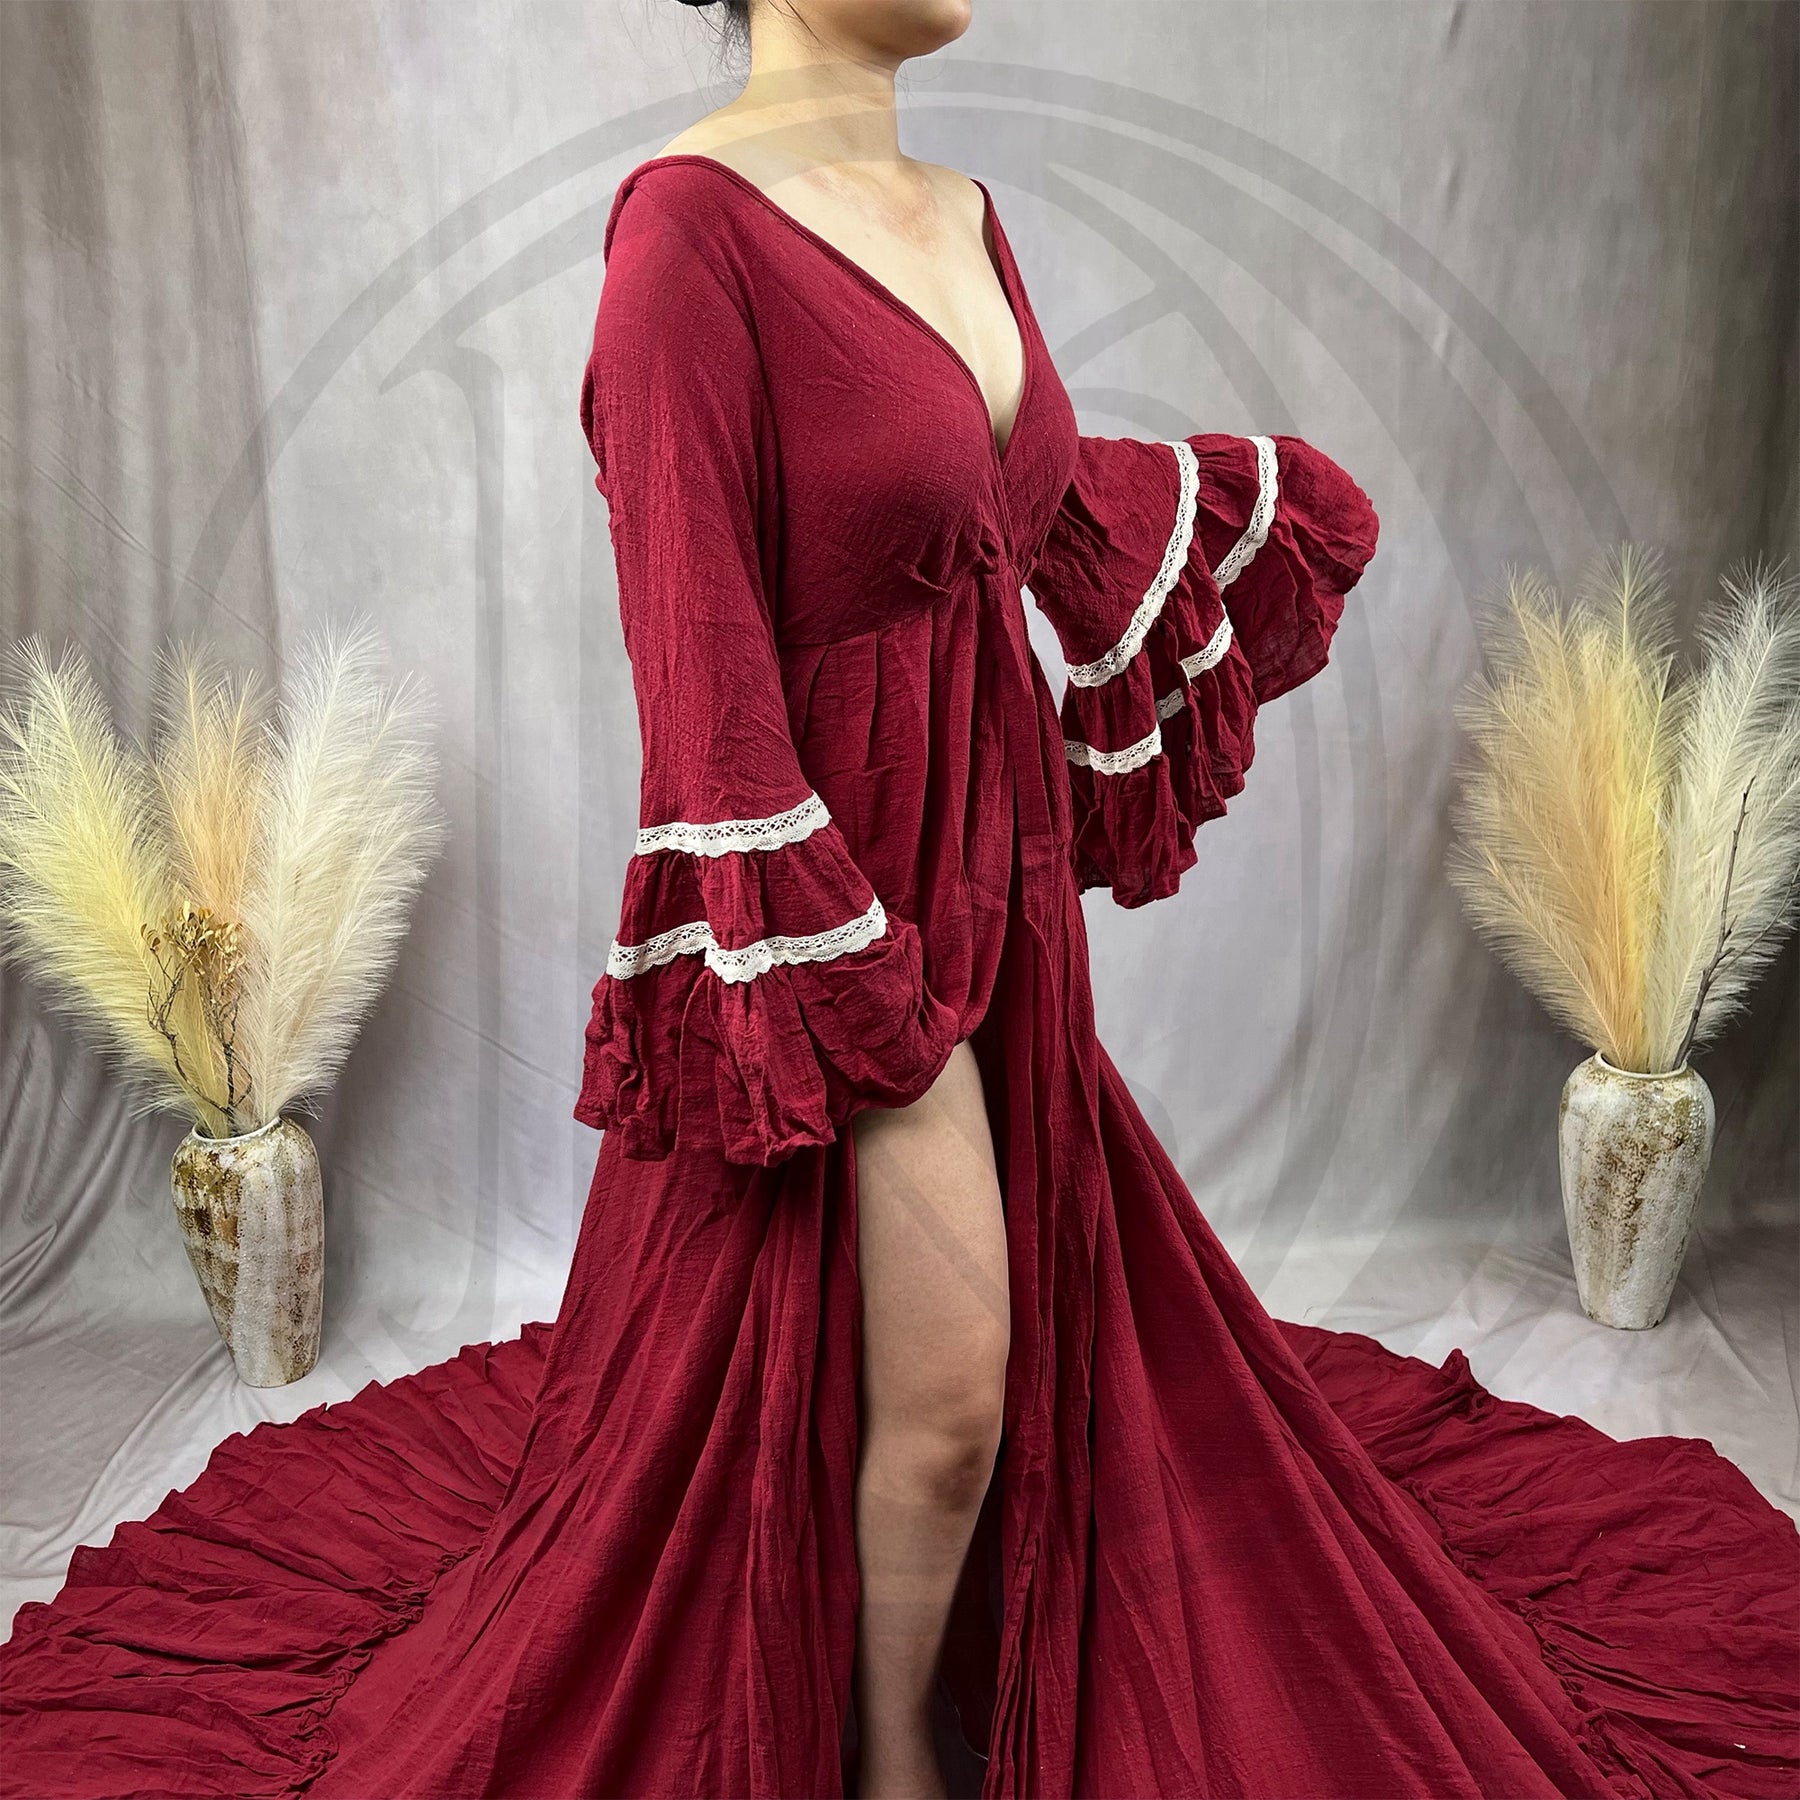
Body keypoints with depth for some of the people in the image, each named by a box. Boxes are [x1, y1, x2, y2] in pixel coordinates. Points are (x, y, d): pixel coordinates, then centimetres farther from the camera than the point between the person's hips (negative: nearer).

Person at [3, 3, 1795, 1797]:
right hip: (843, 866, -8)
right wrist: (834, 984, -20)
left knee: (1031, 1304, 20)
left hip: (996, 856, 9)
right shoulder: (692, 217, -16)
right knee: (946, 1385, -2)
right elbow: (698, 647, -19)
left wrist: (1242, 495, 36)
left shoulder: (965, 217, 8)